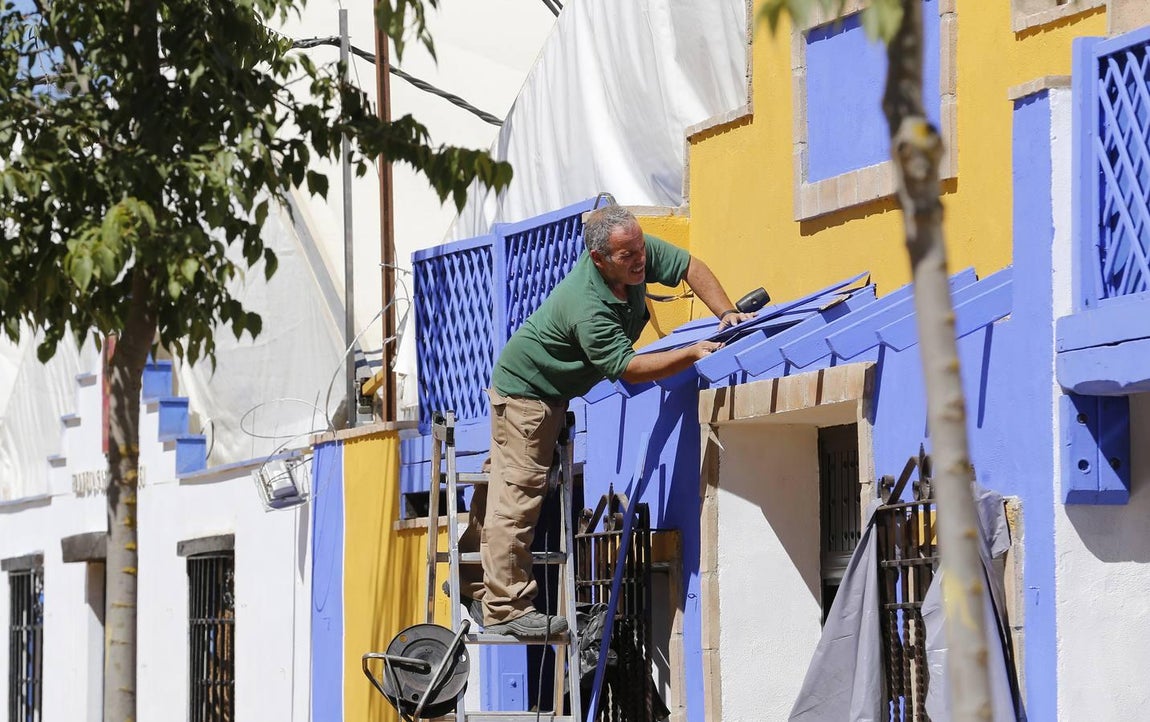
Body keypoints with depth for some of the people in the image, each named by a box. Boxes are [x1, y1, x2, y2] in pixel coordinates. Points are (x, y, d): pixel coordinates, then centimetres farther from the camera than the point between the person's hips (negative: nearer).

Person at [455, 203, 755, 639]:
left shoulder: (640, 250, -15)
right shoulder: (587, 309, -38)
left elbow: (688, 266, -3)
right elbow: (627, 368, -35)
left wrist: (726, 314, -15)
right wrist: (695, 354, -38)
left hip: (555, 390, 9)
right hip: (525, 389, -9)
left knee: (505, 488, 17)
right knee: (520, 493, -12)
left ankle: (473, 586, 27)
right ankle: (506, 607, -12)